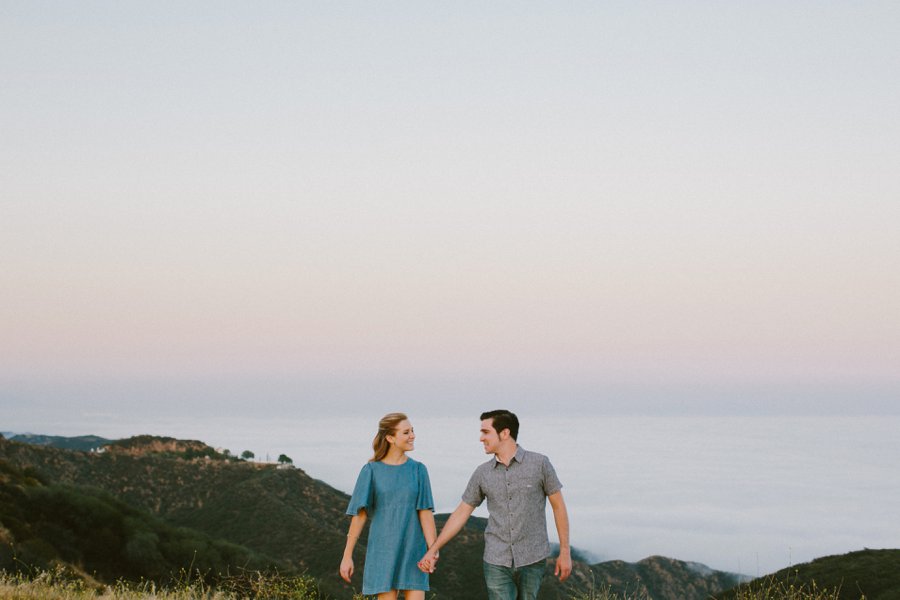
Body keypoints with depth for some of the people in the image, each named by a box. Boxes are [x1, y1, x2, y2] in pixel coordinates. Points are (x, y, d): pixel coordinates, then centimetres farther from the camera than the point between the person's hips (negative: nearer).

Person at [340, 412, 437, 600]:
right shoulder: (371, 471, -3)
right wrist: (347, 556, -5)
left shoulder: (418, 470, 2)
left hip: (412, 550, 2)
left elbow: (425, 512, -5)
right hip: (384, 550, -2)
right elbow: (359, 515, -3)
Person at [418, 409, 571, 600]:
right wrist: (433, 550, 9)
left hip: (532, 560, -2)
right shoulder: (483, 473, 4)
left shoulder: (539, 463, -4)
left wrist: (565, 552, -2)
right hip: (497, 562, 2)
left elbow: (558, 506, 1)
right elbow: (462, 512, 11)